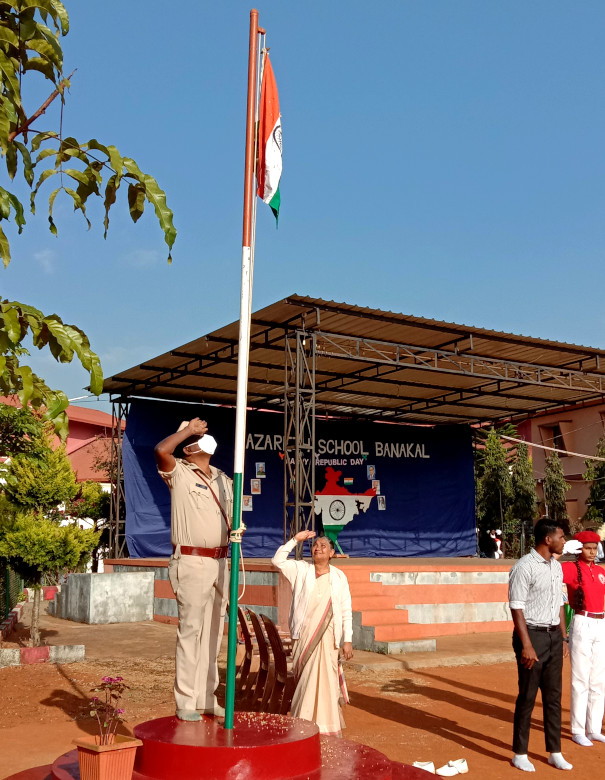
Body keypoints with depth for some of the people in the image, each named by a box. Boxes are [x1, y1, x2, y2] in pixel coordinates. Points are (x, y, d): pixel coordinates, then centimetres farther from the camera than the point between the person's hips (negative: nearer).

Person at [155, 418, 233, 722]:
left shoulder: (223, 479, 14)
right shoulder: (179, 473, -5)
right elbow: (161, 450, -25)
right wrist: (188, 429, -14)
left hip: (219, 562, 7)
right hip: (191, 562, -7)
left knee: (212, 633, 11)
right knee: (190, 630, -6)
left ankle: (206, 699, 20)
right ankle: (185, 702, 2)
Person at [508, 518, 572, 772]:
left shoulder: (557, 567, 9)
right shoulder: (524, 567, -15)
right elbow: (516, 607, -17)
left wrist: (563, 638, 13)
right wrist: (526, 645, -20)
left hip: (554, 636, 7)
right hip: (533, 635, -7)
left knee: (553, 696, 12)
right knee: (527, 697, 2)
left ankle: (555, 753, 23)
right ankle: (520, 754, 14)